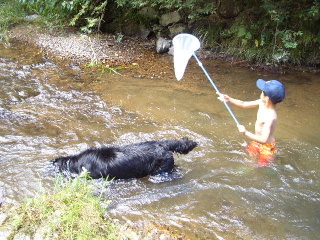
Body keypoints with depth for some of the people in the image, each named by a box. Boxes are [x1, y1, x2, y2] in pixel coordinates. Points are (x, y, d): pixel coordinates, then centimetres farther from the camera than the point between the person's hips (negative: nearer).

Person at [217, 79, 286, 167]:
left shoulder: (270, 117, -38)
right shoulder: (262, 103, -14)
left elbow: (263, 139, -42)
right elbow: (244, 104, -2)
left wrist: (246, 133, -38)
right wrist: (229, 99, -13)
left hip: (266, 147, -8)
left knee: (262, 167, 13)